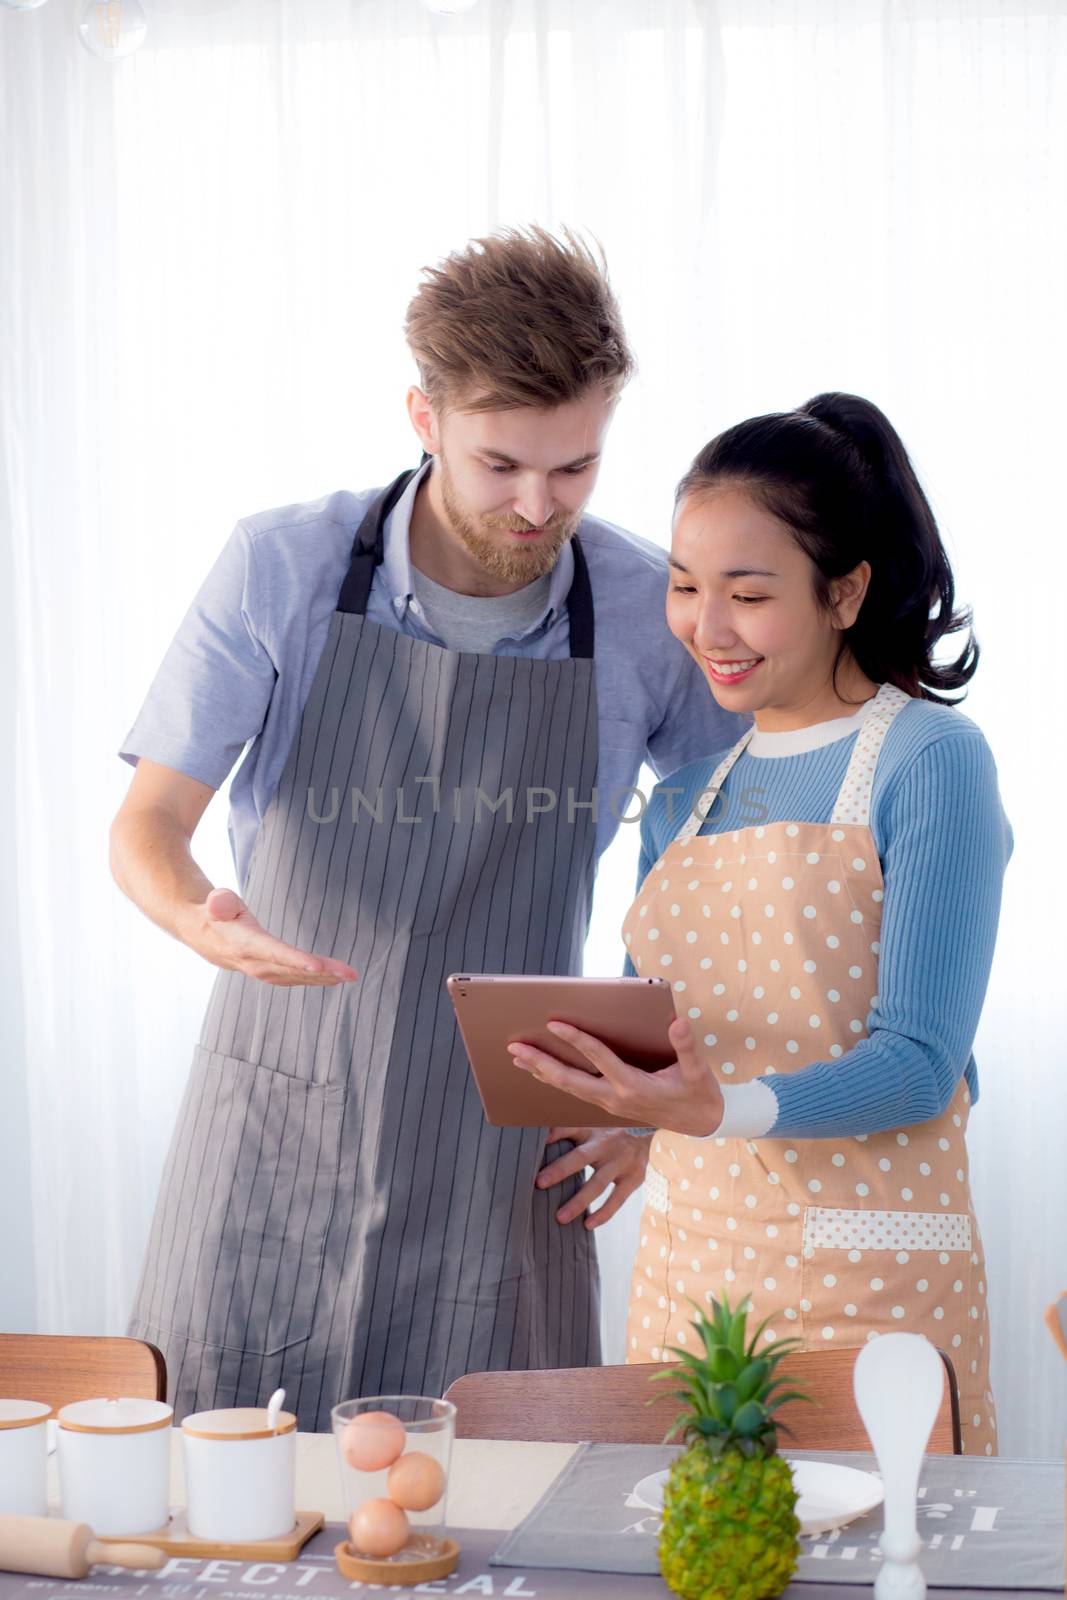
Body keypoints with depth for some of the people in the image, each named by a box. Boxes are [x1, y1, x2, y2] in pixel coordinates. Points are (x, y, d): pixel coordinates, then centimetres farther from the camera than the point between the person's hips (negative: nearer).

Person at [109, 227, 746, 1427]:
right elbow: (147, 821, -6)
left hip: (501, 1153, 1)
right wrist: (199, 917, -29)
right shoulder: (281, 572, -7)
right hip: (273, 1142, 0)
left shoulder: (647, 614, -5)